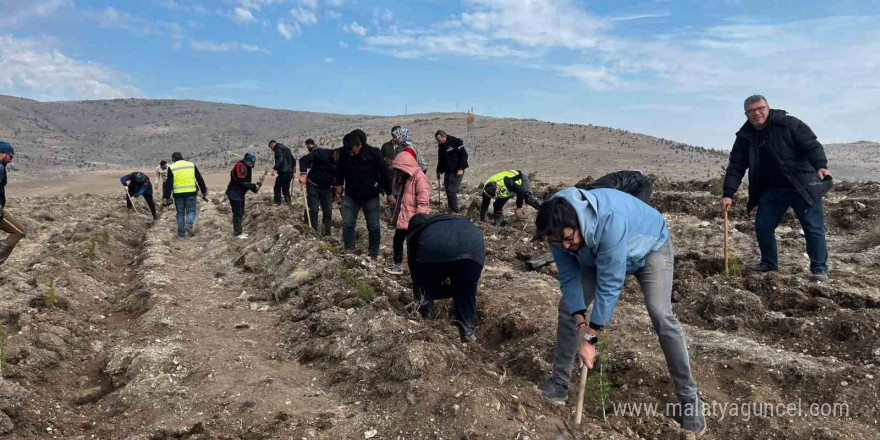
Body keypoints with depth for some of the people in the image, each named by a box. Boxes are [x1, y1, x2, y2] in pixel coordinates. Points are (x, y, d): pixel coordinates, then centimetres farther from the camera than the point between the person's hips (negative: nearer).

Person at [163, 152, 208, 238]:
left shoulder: (171, 168, 3)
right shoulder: (192, 165, 8)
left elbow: (169, 183, -1)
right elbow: (200, 180, 10)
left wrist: (167, 197, 1)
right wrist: (204, 191, 18)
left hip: (178, 194, 0)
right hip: (191, 192, 0)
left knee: (180, 213, 11)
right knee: (191, 211, 8)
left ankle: (181, 232, 11)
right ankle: (189, 225, -17)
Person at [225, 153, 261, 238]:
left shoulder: (246, 167, 10)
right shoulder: (240, 167, -21)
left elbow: (246, 182, 12)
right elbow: (241, 182, -28)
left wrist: (255, 185, -2)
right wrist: (254, 186, -23)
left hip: (240, 193, 10)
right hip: (234, 193, -10)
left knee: (241, 213, 16)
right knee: (237, 213, -5)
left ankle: (237, 231, 26)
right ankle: (237, 233, 2)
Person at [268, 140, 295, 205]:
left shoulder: (278, 148, -4)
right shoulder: (286, 148, 24)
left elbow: (280, 159, -22)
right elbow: (293, 160, 26)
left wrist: (274, 169, -29)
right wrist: (293, 170, 30)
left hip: (283, 172, -9)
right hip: (290, 172, 9)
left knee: (277, 187, -3)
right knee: (286, 188, 16)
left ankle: (277, 202, -5)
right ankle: (288, 202, 14)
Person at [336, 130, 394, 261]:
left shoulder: (373, 153, -18)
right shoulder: (344, 153, -11)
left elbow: (384, 173, -9)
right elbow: (340, 170, 8)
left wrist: (389, 193, -4)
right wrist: (339, 185, 4)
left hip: (371, 197, -2)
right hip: (351, 196, 2)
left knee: (374, 228, 3)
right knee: (347, 225, -1)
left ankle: (374, 256, 14)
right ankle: (348, 253, 13)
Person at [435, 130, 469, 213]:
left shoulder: (456, 142, -11)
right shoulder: (441, 146, 11)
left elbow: (464, 154, -13)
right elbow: (440, 160, 22)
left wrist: (461, 168, -18)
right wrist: (439, 171, 19)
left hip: (457, 171, -8)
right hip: (447, 171, 8)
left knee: (451, 190, -12)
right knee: (447, 189, 8)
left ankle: (454, 210, -3)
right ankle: (451, 209, 20)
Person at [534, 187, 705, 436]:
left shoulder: (610, 220, -45)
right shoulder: (558, 229, -26)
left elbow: (609, 284, -40)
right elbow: (569, 277, -17)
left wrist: (590, 336, -36)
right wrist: (580, 320, -30)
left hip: (650, 247, -5)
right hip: (599, 256, 5)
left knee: (661, 316, -22)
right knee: (568, 307, -3)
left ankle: (688, 398, -5)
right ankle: (559, 383, 10)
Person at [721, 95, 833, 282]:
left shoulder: (789, 124, -10)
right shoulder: (745, 137, 1)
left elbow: (812, 145, -16)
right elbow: (735, 167, -1)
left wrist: (820, 166, -34)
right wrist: (728, 194, -10)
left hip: (802, 186, -4)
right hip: (771, 190, 5)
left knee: (813, 227, -5)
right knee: (762, 226, 6)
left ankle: (819, 268, 5)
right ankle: (769, 263, 25)